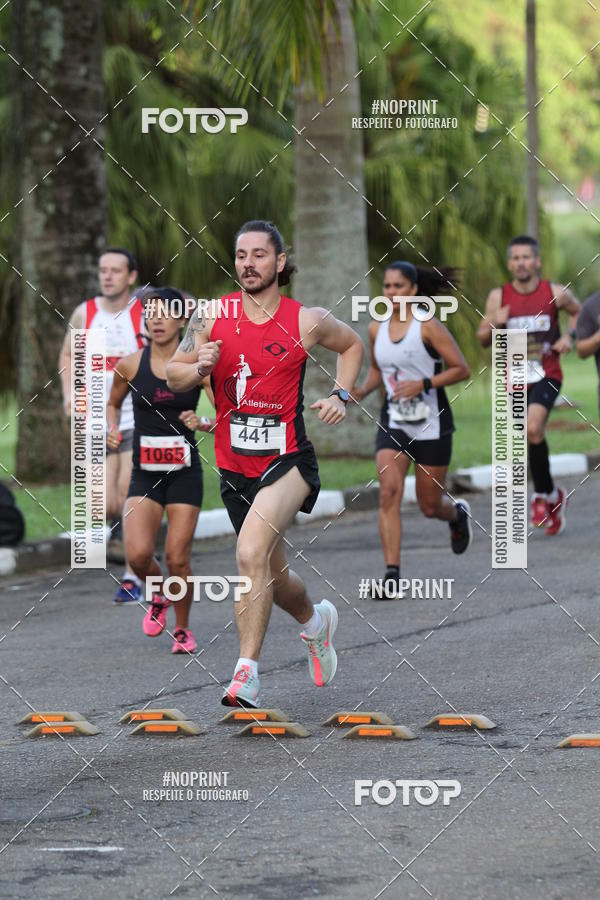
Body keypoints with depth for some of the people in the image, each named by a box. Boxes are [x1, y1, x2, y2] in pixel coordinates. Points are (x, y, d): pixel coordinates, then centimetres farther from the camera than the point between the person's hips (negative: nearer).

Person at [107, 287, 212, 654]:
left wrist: (201, 424, -18)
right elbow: (113, 404, 18)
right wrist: (113, 429, -1)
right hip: (144, 473, 1)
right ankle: (158, 597, 20)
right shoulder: (130, 365, 0)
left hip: (184, 472, -1)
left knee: (177, 559, -4)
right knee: (138, 555, -15)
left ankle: (183, 628, 21)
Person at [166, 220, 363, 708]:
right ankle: (316, 620, 51)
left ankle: (247, 671, -24)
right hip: (235, 466, 4)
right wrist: (200, 368, -15)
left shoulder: (307, 321, -5)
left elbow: (352, 344, 15)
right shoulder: (212, 317, -1)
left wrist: (340, 395, 1)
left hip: (288, 461, -4)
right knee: (274, 576, 18)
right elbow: (173, 375, 7)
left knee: (251, 553, -27)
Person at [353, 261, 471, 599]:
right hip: (394, 424, 4)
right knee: (389, 492, -15)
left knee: (430, 505, 6)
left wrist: (423, 384, -23)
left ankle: (458, 514, 45)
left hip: (432, 424, -4)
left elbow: (461, 369, -11)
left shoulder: (428, 326, -12)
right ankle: (393, 576, -17)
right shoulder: (377, 329, 3)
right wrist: (363, 391, 0)